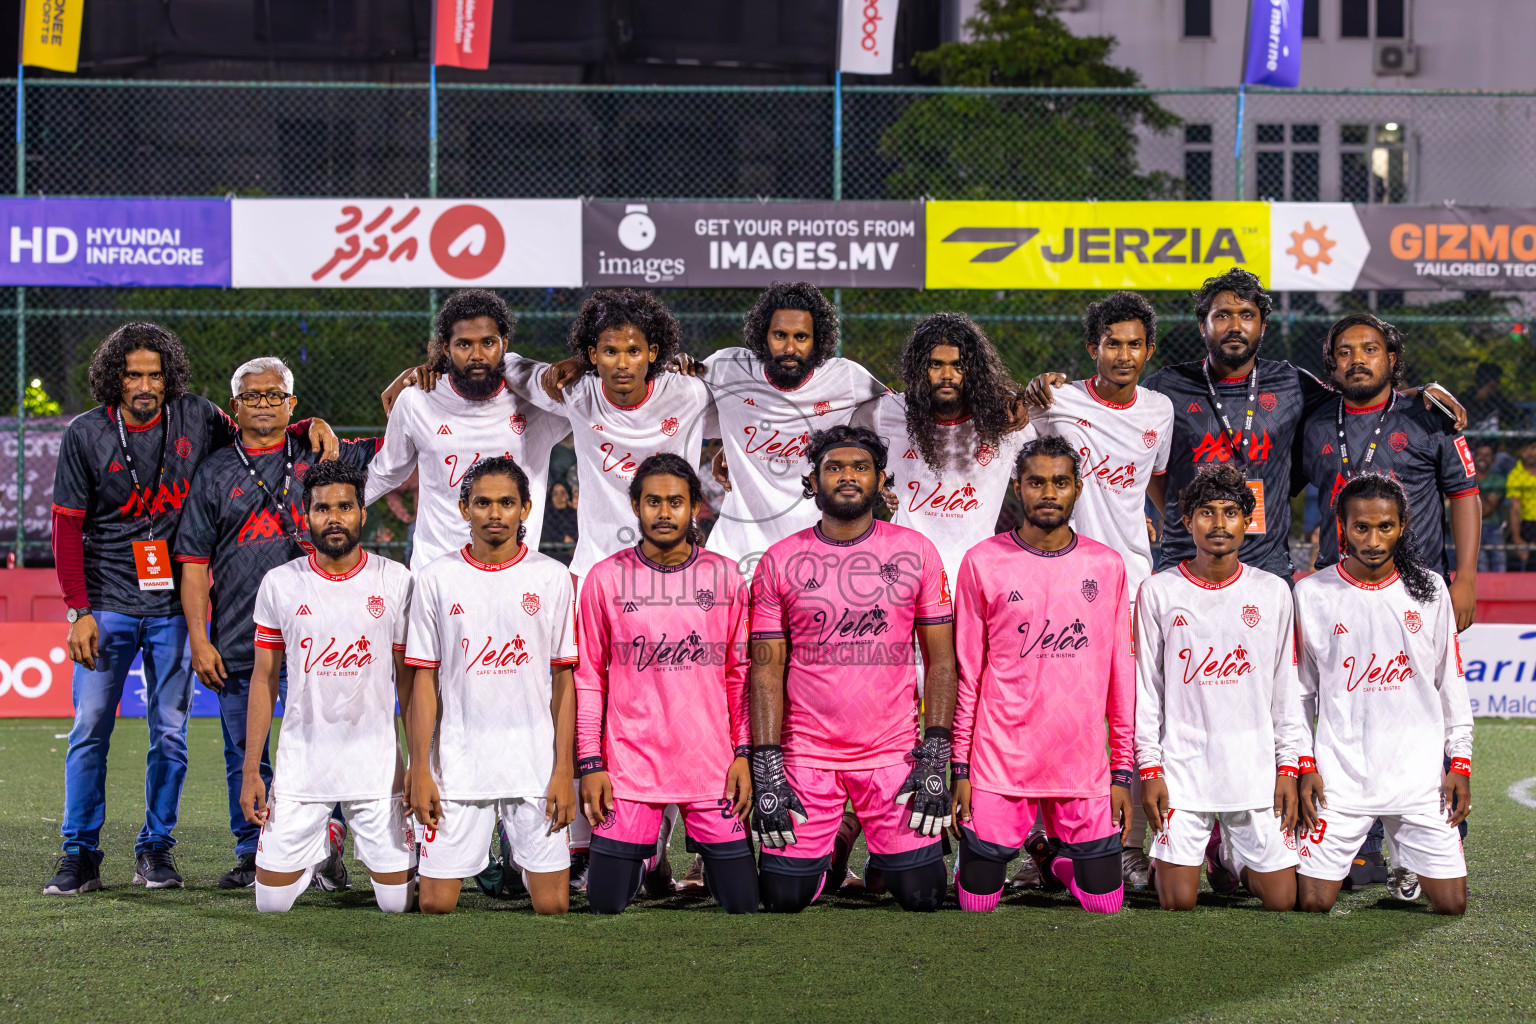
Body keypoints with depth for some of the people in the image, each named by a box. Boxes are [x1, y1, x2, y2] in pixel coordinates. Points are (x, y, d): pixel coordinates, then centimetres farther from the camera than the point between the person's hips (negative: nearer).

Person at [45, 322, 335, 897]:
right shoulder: (86, 435, -3)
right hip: (107, 606, -1)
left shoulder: (197, 419, 2)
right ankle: (80, 856, 4)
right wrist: (79, 610, -8)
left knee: (170, 731, 3)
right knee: (90, 730, -3)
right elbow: (67, 526, -2)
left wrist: (312, 429, -3)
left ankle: (156, 849, 14)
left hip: (172, 606, 2)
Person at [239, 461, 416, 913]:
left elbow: (409, 678, 3)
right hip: (300, 764, 1)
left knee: (397, 901, -1)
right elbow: (264, 678, 5)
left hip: (377, 764, -1)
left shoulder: (395, 582, -1)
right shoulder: (280, 584, 0)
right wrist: (250, 769, 0)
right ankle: (323, 844, 32)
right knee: (272, 900, 0)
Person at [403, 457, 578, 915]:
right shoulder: (436, 578, 4)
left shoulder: (552, 578, 3)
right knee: (435, 902, -2)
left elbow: (564, 681, 3)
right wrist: (420, 770, -2)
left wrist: (564, 770, -3)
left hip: (536, 769, 0)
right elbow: (424, 680, 5)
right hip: (457, 768, 0)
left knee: (552, 903, -3)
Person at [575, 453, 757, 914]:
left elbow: (741, 673, 8)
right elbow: (589, 678, 3)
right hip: (629, 767, -1)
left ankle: (709, 856, 30)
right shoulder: (605, 579, 0)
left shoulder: (724, 577, 4)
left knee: (742, 903, 0)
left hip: (712, 767, 1)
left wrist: (744, 753, 1)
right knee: (606, 904, -1)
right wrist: (590, 763, -2)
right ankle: (645, 858, 29)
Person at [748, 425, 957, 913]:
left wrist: (935, 758, -5)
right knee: (785, 899, -2)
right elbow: (766, 671, 0)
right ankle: (827, 848, 31)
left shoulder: (915, 552, 2)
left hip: (894, 755, 0)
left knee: (921, 895, -3)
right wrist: (766, 773, -7)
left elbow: (941, 660, 3)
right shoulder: (780, 561, 1)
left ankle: (884, 856, 31)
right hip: (806, 756, 0)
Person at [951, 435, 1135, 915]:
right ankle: (973, 852, 36)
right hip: (1000, 764, -2)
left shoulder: (1106, 566, 4)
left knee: (1105, 902, 2)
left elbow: (1120, 673, 7)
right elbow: (967, 673, 2)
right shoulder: (984, 563, -2)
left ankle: (1061, 860, 34)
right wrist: (961, 767, -1)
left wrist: (1123, 770, 4)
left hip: (1085, 766, 2)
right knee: (978, 902, 2)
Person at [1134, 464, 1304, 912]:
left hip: (1256, 771, 2)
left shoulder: (1273, 592, 5)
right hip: (1181, 769, -2)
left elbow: (1287, 689, 7)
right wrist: (1149, 768, -5)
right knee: (1178, 903, -6)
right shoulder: (1158, 592, 0)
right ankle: (1166, 856, 27)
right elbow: (1146, 689, 2)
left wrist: (1288, 768, 2)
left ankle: (1229, 855, 29)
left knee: (1281, 900, -1)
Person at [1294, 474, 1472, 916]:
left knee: (1451, 903, -3)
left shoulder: (1429, 590, 4)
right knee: (1313, 901, -8)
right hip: (1339, 776, -1)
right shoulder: (1311, 594, 0)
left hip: (1419, 775, 1)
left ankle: (1405, 856, 28)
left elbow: (1451, 683, 10)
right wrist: (1303, 764, -2)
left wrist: (1460, 761, 4)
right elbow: (1298, 690, 5)